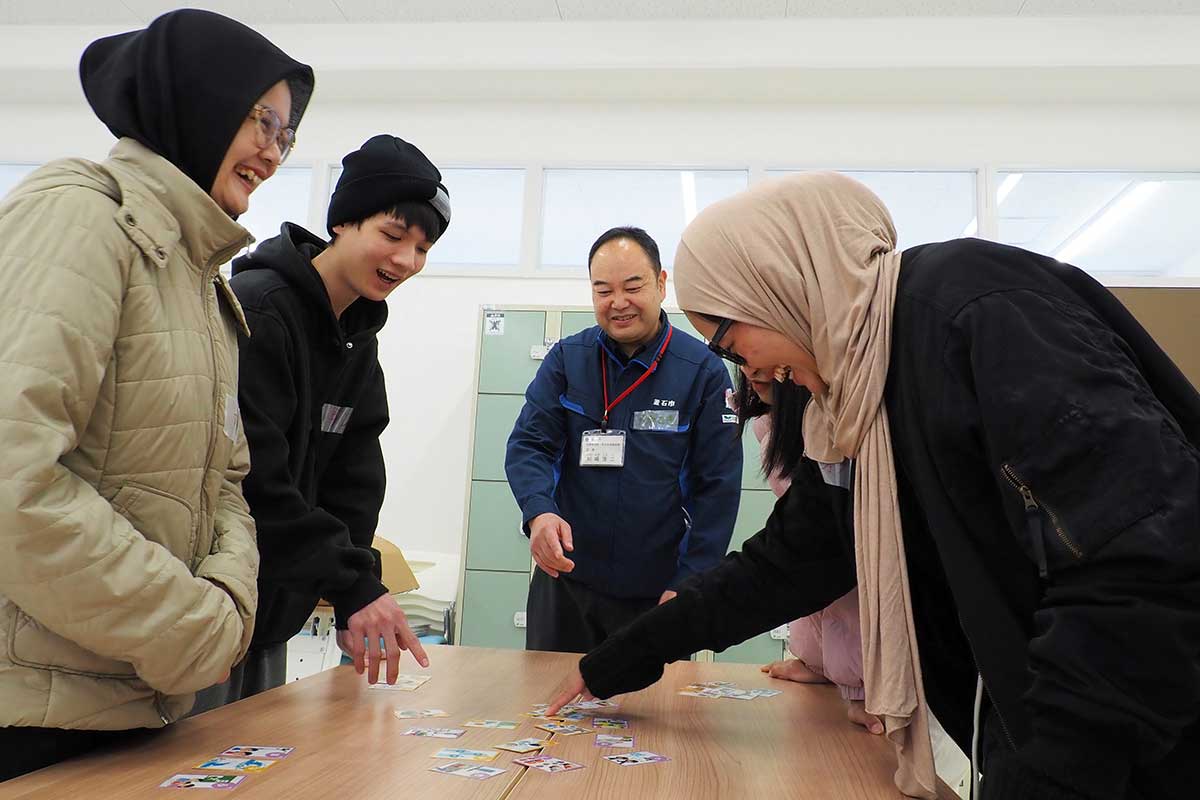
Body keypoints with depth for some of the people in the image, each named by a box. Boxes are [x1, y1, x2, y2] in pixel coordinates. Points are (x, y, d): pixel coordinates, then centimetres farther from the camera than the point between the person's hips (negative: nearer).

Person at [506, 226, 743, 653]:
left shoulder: (704, 371, -6)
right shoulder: (566, 358, 0)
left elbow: (719, 486, -6)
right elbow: (527, 445, -5)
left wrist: (688, 585, -11)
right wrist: (539, 512, -26)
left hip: (658, 590, -1)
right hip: (564, 579, 2)